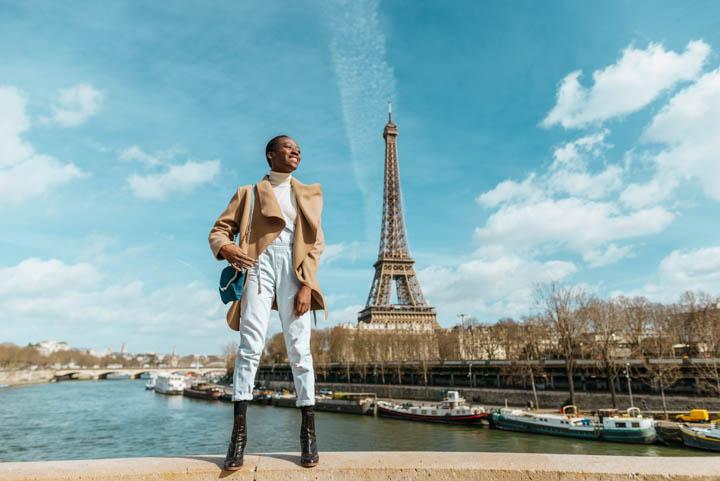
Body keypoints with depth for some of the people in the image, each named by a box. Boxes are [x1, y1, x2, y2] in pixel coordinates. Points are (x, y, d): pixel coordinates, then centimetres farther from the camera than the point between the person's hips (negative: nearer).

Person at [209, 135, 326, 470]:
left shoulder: (309, 194, 20)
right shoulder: (248, 194, 18)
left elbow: (316, 242, 10)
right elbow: (219, 229, 11)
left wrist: (307, 284, -5)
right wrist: (224, 247, -15)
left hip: (295, 270, 1)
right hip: (260, 264, 0)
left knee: (299, 348, -4)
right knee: (250, 345, -11)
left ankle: (308, 433, 2)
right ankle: (238, 432, -5)